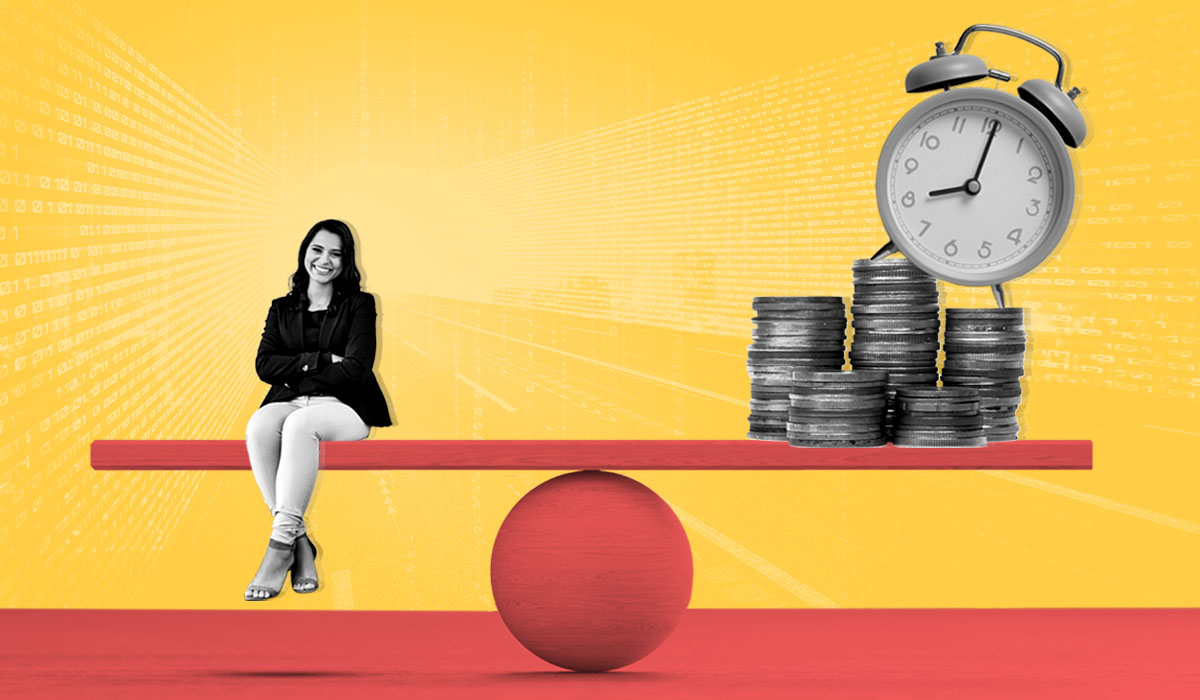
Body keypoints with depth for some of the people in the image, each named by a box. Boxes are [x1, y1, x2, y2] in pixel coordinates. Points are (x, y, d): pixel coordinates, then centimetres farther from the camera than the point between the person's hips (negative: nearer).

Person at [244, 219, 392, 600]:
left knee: (299, 424, -38)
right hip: (290, 403, 3)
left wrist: (296, 372, -1)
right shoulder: (282, 308, 20)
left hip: (344, 407, -3)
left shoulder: (359, 305, 10)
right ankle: (300, 543, -35)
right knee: (259, 425, -34)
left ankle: (281, 545, -41)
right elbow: (264, 365, 5)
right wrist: (320, 360, -6)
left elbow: (355, 369, -4)